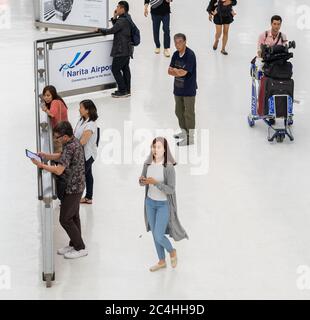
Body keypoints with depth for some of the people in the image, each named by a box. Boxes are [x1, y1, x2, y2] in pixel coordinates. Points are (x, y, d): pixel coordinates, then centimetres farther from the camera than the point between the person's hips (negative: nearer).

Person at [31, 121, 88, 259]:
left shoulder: (70, 148, -28)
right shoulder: (74, 141, 3)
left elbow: (58, 170, -30)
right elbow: (61, 157, 16)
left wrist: (41, 165, -20)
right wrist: (44, 155, 3)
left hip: (72, 188, -10)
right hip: (76, 186, 10)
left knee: (65, 219, -1)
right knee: (73, 216, 19)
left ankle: (81, 248, 6)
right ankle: (74, 244, 29)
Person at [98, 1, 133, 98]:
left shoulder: (122, 20, -19)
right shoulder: (127, 18, 12)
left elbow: (112, 30, -19)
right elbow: (116, 28, 15)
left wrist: (100, 30, -6)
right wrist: (114, 18, 2)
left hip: (121, 50, -10)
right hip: (127, 49, 10)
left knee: (115, 69, -4)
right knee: (125, 68, 14)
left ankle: (122, 91, -2)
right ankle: (127, 90, 19)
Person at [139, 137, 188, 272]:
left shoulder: (169, 167, -23)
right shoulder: (148, 164, -7)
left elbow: (171, 189, -23)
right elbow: (142, 183, 3)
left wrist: (155, 183, -35)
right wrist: (142, 180, -21)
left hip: (164, 205, -5)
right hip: (150, 202, 5)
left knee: (158, 236, -6)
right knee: (155, 234, 14)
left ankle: (172, 251, 25)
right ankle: (161, 261, 32)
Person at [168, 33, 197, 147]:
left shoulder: (190, 55, -18)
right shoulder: (176, 54, 6)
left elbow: (183, 72, -23)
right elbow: (169, 71, 2)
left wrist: (174, 70, -7)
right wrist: (179, 72, -16)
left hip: (189, 90, -8)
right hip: (178, 89, 8)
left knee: (189, 113, 0)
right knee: (179, 112, 18)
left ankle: (190, 137, 8)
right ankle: (184, 132, 35)